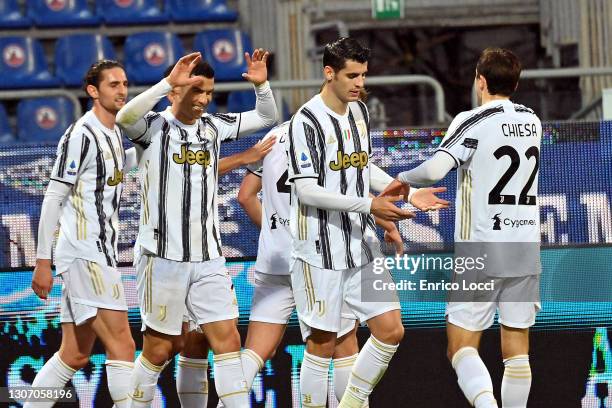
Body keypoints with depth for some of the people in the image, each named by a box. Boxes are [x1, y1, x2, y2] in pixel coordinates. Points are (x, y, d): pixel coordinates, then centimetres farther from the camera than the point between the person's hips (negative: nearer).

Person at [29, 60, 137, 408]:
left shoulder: (114, 132, 15)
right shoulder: (81, 135, -12)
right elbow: (53, 199, -13)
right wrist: (43, 262, -15)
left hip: (100, 253, 9)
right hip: (84, 254, -9)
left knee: (75, 355, 10)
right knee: (122, 345, -14)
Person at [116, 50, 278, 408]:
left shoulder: (213, 126, 10)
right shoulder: (155, 126, -7)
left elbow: (266, 117, 20)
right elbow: (125, 117, -30)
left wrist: (262, 85, 0)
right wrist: (168, 83, -39)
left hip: (209, 257, 5)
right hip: (163, 256, -5)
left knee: (228, 340, -2)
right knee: (160, 348, 2)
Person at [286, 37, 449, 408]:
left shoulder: (359, 111, 9)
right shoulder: (307, 120, -15)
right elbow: (305, 190, -19)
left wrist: (408, 193, 10)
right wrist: (368, 205, -24)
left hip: (362, 245, 7)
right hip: (321, 249, -7)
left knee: (391, 331, 4)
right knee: (323, 343, -2)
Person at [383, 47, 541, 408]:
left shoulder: (473, 122, -10)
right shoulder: (532, 122, 9)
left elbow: (435, 169, -22)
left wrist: (404, 179, -4)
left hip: (481, 251, -5)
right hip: (527, 249, 5)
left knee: (462, 345, -4)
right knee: (517, 348, 8)